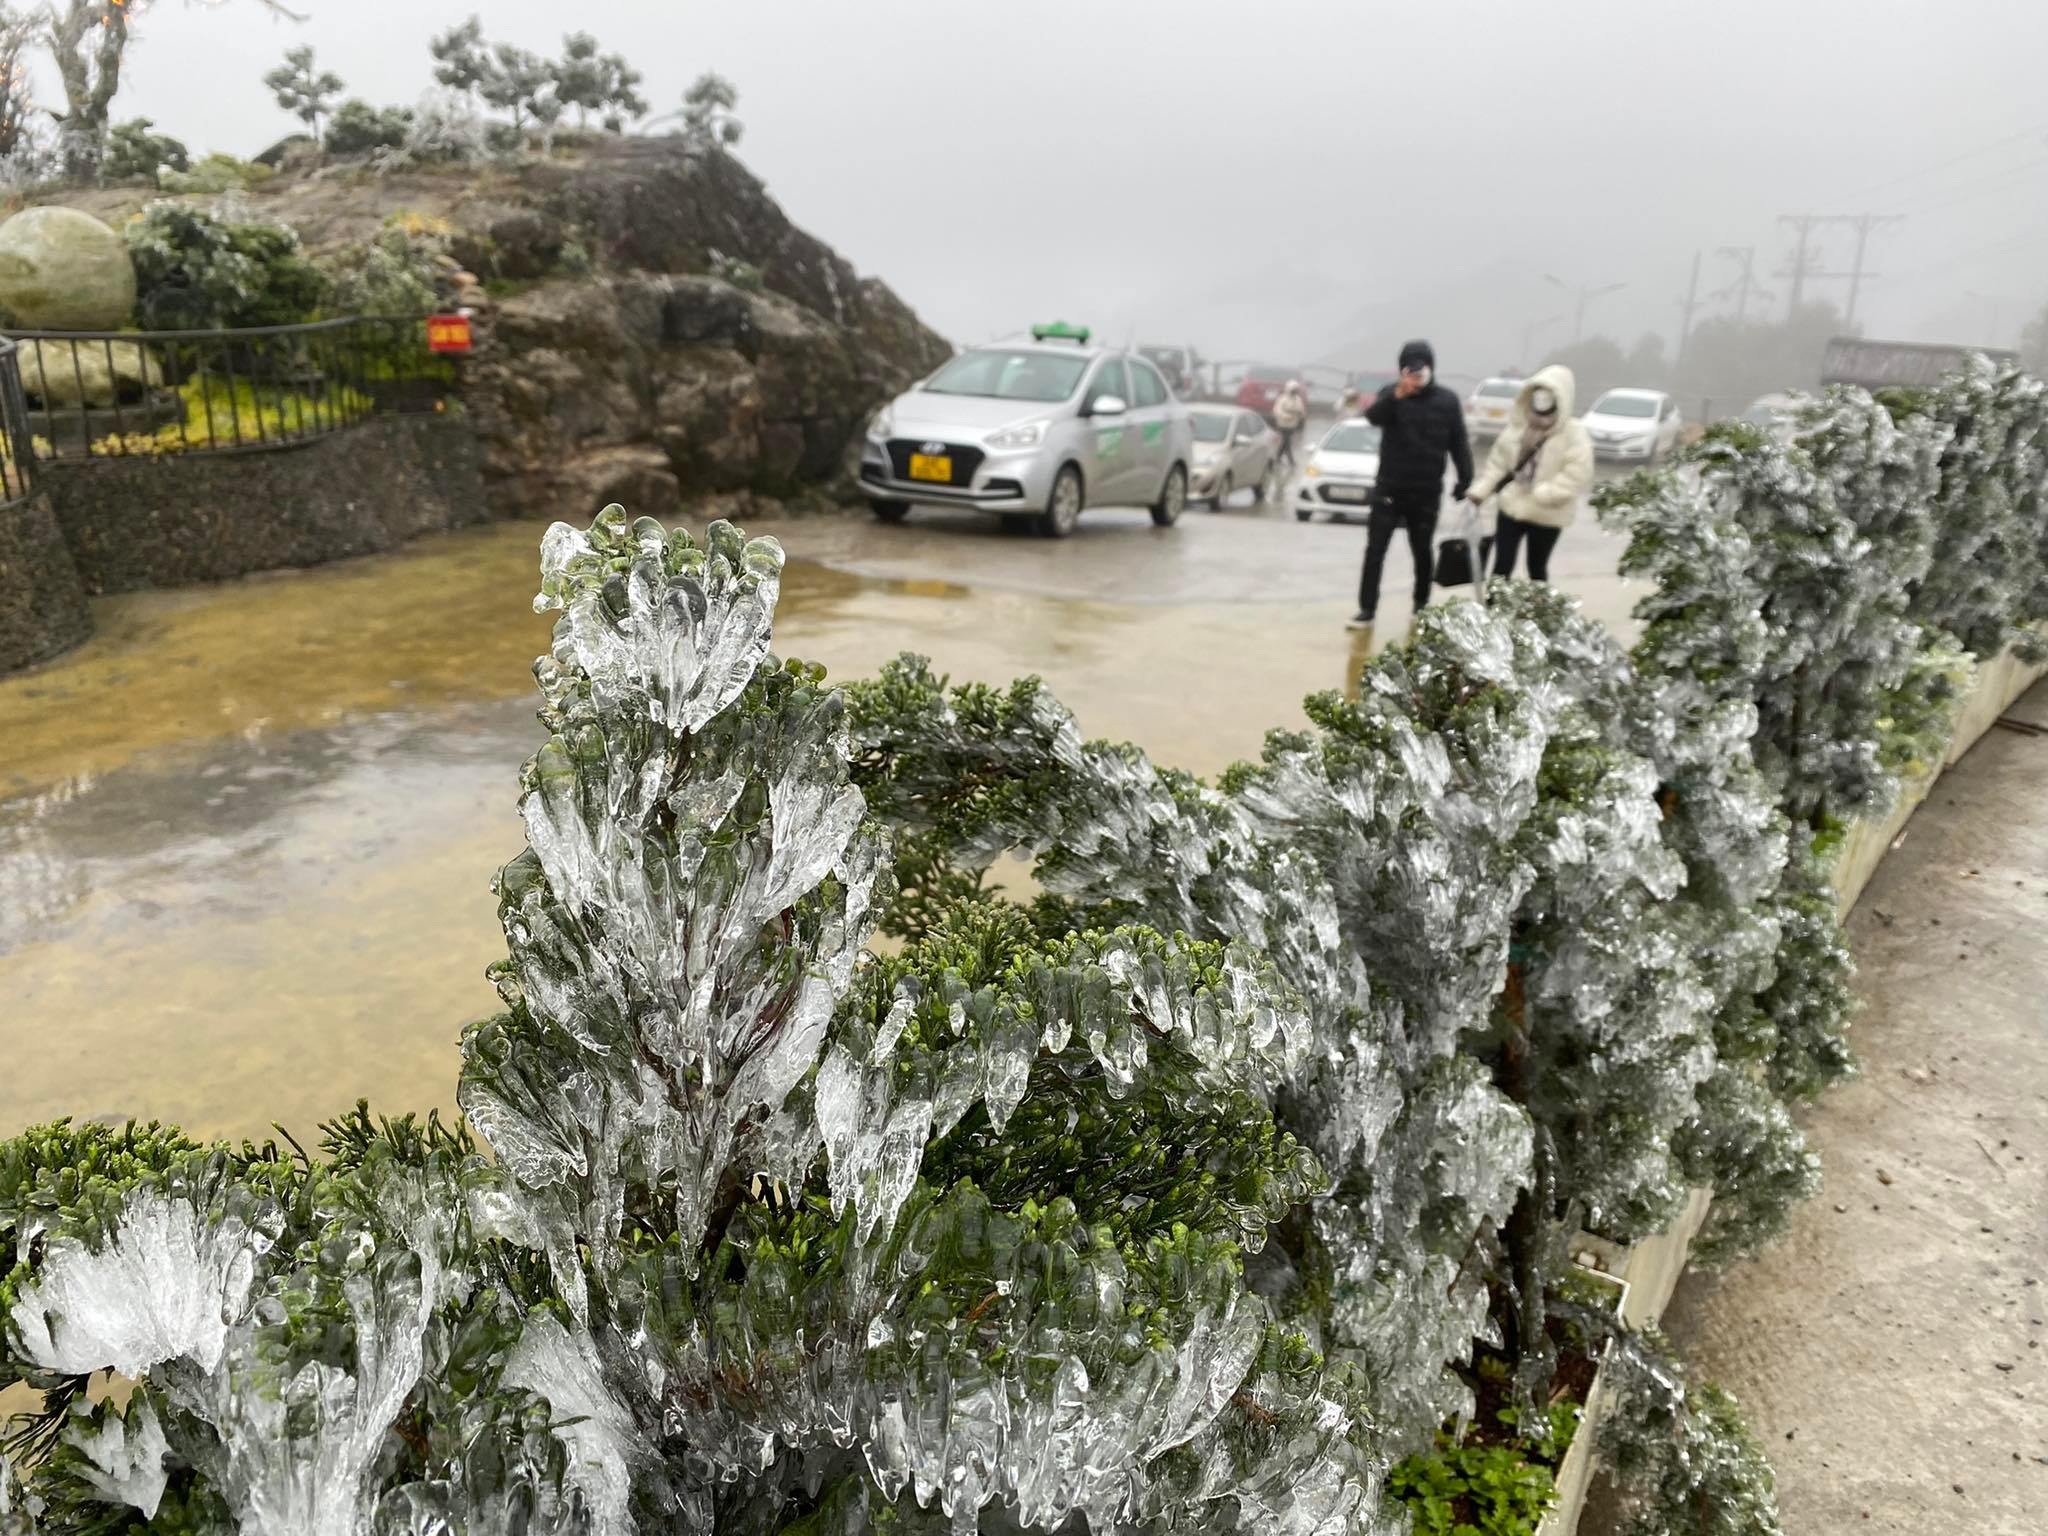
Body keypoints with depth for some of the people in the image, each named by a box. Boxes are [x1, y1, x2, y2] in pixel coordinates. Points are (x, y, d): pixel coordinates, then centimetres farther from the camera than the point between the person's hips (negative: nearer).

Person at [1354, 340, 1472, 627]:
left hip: (1427, 493, 1)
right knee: (1375, 550, -4)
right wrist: (1397, 395, -44)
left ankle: (1422, 606, 26)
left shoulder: (1448, 400, 0)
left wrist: (1465, 479, 1)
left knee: (1423, 553, 11)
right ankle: (1367, 609, 1)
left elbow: (1459, 443, 6)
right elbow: (1373, 416, -26)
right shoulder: (1391, 393, -4)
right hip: (1389, 489, -1)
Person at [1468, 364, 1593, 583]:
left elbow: (1576, 478, -21)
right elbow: (1498, 461, 8)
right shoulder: (1519, 426, 2)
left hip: (1547, 515, -3)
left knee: (1537, 568, 11)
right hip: (1512, 506, 3)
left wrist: (1538, 492, -26)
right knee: (1502, 565, 2)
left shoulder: (1575, 436, -13)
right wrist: (1480, 490, 0)